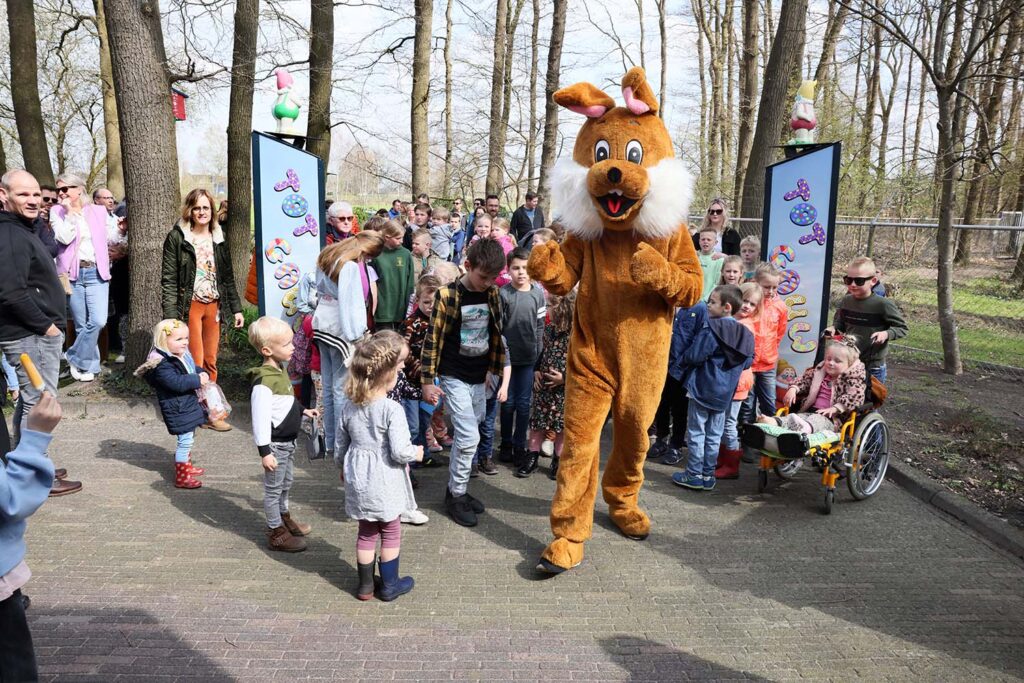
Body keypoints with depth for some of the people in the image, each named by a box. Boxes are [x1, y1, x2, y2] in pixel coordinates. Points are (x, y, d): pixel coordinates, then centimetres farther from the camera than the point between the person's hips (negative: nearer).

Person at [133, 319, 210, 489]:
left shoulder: (183, 356, 7)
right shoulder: (162, 364, -22)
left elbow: (194, 368, 22)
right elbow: (176, 382, -32)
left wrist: (203, 374, 2)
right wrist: (198, 380, -26)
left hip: (189, 403, 10)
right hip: (177, 408, -10)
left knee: (189, 438, 24)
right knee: (185, 440, -7)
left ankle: (186, 466, 43)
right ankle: (181, 478, 2)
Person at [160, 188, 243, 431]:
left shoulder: (218, 238, 13)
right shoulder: (177, 237, -3)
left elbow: (228, 276, 16)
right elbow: (168, 279, -6)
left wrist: (236, 308, 11)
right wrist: (171, 315, -14)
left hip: (213, 305, 4)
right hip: (190, 306, -4)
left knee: (211, 361, 7)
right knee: (196, 362, -4)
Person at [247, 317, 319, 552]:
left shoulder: (280, 370, 4)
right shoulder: (263, 382, -27)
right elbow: (260, 418, -26)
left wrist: (302, 411, 17)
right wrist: (264, 451, -24)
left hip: (288, 440, 9)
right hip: (275, 444, -9)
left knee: (286, 482, 25)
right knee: (274, 487, 6)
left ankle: (284, 517, 45)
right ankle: (276, 533, 20)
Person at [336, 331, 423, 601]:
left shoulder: (348, 407, -2)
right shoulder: (392, 409, -22)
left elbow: (341, 448, 7)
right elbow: (400, 452, -23)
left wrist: (343, 466, 26)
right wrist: (416, 453, -3)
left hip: (358, 480, 5)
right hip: (384, 482, -5)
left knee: (366, 532, 19)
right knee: (391, 532, 13)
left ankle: (365, 585, 29)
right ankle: (389, 585, 25)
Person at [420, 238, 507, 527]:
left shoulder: (492, 295, 3)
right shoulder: (447, 296, -13)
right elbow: (433, 340, -10)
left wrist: (496, 370, 15)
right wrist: (427, 381, -10)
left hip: (479, 378, 5)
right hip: (454, 377, -5)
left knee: (466, 436, 13)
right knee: (469, 436, -9)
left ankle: (458, 489, 27)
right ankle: (456, 495, 7)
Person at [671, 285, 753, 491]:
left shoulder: (710, 329, -17)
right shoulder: (744, 334, 4)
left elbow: (694, 356, -18)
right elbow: (748, 362, 12)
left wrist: (684, 357, 2)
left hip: (702, 389, -6)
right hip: (724, 393, 6)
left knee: (696, 432, 3)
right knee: (714, 435, 12)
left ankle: (694, 474, 6)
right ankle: (708, 475, 18)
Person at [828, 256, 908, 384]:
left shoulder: (883, 304, -17)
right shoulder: (846, 301, -1)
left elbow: (902, 328, -9)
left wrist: (886, 334, -27)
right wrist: (834, 328, -6)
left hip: (873, 368, -5)